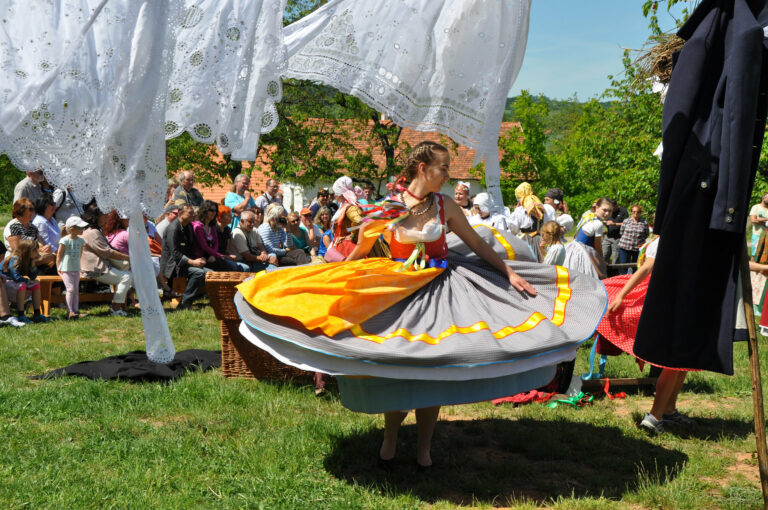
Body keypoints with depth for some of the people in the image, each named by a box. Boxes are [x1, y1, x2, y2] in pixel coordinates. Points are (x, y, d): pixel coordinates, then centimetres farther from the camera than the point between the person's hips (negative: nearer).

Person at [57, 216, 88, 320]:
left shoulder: (80, 241, 7)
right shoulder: (65, 240, -11)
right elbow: (59, 255, -6)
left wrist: (77, 265, 15)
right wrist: (58, 269, -6)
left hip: (76, 269, 6)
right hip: (66, 269, -6)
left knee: (76, 290, 5)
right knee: (70, 289, -12)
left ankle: (76, 310, 8)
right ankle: (70, 312, -10)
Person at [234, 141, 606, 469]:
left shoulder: (445, 206, -1)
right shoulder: (388, 208, -6)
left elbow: (477, 244, 6)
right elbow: (358, 255, 3)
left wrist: (510, 273, 3)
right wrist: (329, 283, 4)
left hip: (437, 291, 1)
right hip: (396, 293, -1)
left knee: (432, 367, 5)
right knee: (393, 365, 4)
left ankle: (424, 445, 21)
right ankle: (390, 438, 27)